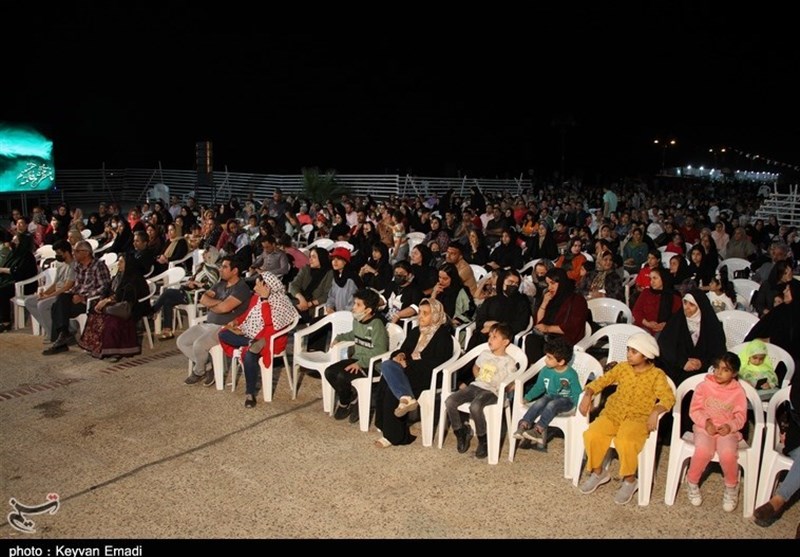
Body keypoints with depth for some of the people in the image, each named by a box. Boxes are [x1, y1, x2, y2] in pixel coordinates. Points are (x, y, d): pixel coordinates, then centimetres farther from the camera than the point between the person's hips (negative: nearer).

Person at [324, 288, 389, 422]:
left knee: (342, 376, -26)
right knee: (329, 372, -8)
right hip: (357, 359, 9)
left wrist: (360, 363, -29)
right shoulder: (356, 320, 6)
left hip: (372, 364, -8)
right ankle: (351, 398, 7)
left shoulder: (376, 324, -20)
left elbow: (379, 351, -26)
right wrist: (339, 337, 21)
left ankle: (344, 403, 5)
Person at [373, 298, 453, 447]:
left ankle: (393, 435, -26)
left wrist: (409, 363, -11)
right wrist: (399, 355, -5)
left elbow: (438, 362, -11)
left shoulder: (442, 335, -1)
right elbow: (403, 349, 21)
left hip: (428, 376, -7)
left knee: (390, 388, -30)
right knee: (387, 365, -28)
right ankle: (406, 397, -47)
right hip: (409, 372, 7)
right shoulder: (415, 332, 22)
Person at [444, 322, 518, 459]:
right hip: (475, 385, 6)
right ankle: (462, 432, 3)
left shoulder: (509, 362, -2)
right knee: (449, 401, -18)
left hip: (491, 391, -6)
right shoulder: (484, 354, 15)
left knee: (475, 406, -37)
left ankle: (483, 441, -13)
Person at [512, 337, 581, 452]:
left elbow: (576, 393, -9)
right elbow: (538, 387, 11)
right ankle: (523, 425, -37)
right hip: (550, 396, 4)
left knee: (551, 404, -35)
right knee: (539, 403, -29)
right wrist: (527, 397, 4)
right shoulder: (545, 370, -2)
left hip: (566, 400, -4)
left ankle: (537, 430, -42)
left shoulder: (571, 374, -14)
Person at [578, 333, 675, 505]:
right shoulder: (622, 367, 7)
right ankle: (598, 472, 4)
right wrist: (587, 395, -8)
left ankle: (630, 481, -6)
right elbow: (601, 381, 9)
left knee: (624, 442, -34)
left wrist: (655, 412, -34)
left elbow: (668, 397, -16)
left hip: (639, 418, -4)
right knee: (591, 435, -22)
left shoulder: (656, 375, -5)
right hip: (613, 412, 4)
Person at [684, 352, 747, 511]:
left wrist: (730, 426, -18)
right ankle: (692, 483, -2)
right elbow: (694, 410, 0)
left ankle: (731, 487, 2)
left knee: (728, 454, -30)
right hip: (704, 428, 0)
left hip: (727, 431, 1)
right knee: (703, 451, -30)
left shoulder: (738, 391, 1)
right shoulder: (703, 386, -1)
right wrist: (705, 422, -17)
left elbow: (741, 416, 2)